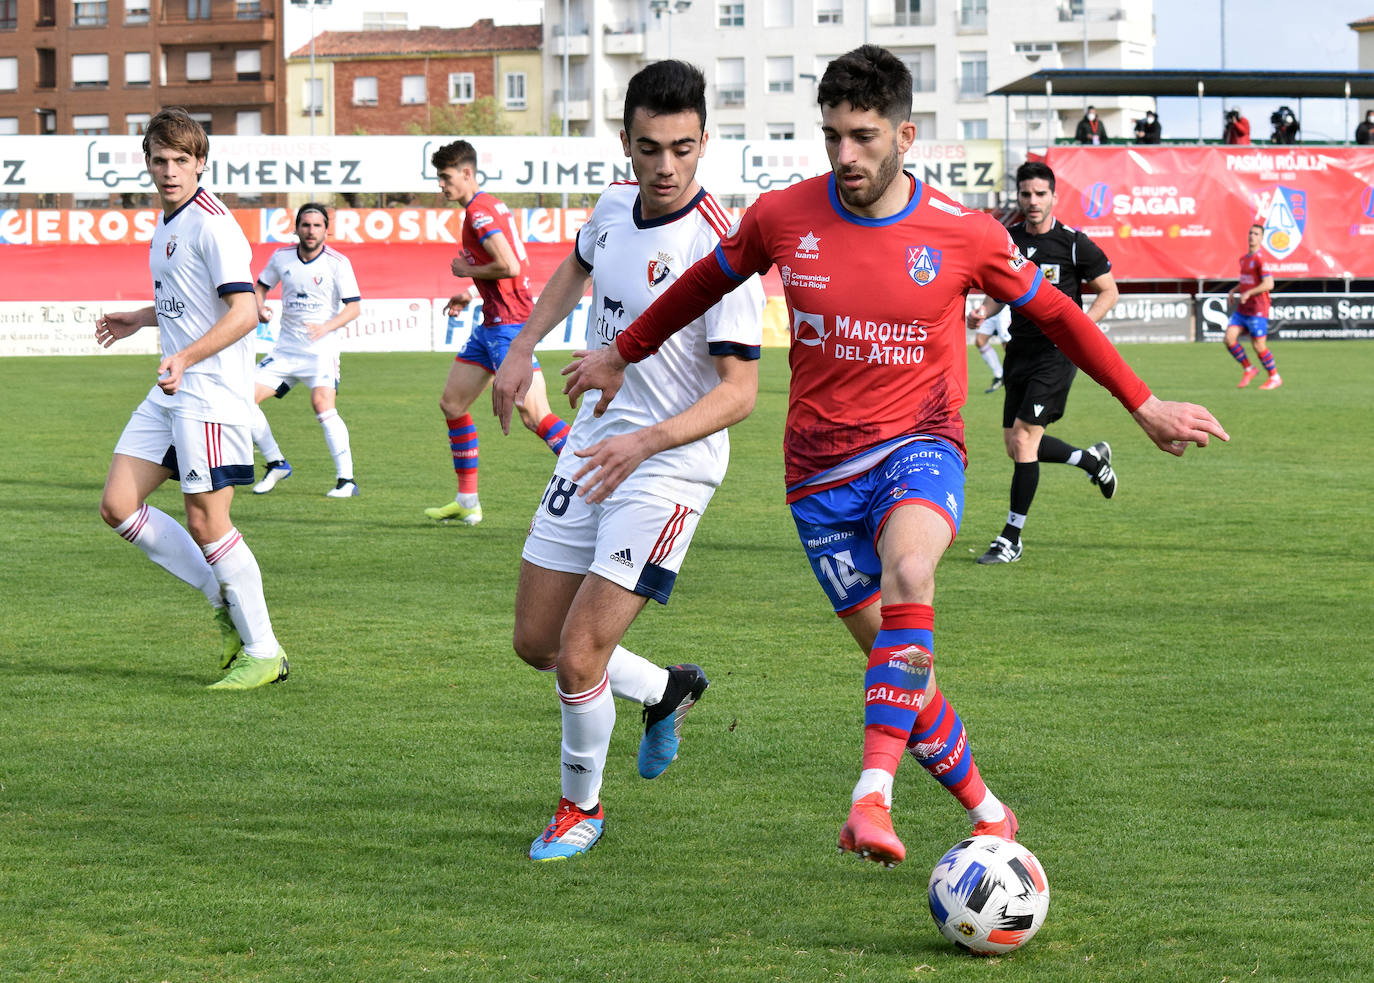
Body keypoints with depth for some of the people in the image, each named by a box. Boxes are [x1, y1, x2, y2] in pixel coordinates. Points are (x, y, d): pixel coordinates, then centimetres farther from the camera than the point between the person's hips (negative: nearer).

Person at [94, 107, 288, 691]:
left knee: (205, 521, -9)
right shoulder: (167, 223, 16)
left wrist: (187, 356, -32)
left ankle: (264, 653, 2)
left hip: (213, 391, -9)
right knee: (118, 505, 3)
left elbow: (243, 311, -21)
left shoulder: (211, 223, -13)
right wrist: (142, 319, 34)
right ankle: (225, 603, 12)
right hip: (171, 394, 9)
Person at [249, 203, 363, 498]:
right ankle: (276, 464, 13)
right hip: (285, 348, 5)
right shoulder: (282, 257, 4)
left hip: (321, 349, -5)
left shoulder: (337, 263, -9)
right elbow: (260, 286, 19)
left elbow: (354, 306, -10)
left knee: (322, 404, -26)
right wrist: (260, 308, -3)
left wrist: (326, 327, -26)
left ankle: (346, 479, -20)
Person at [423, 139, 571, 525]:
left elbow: (509, 266, -25)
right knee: (452, 403, 12)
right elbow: (517, 266, 24)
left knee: (534, 414, -14)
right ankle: (467, 502, 16)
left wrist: (467, 270, -9)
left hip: (508, 324, -11)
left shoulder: (480, 212, -14)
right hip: (491, 323, 11)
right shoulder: (491, 207, 16)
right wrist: (471, 296, 21)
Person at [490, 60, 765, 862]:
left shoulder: (720, 250, -22)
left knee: (580, 653, -12)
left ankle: (581, 805, 13)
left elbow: (739, 390, -25)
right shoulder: (614, 210, 0)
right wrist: (522, 350, 16)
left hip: (668, 468, -7)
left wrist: (645, 442, -37)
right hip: (593, 446, 7)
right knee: (536, 642, 11)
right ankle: (666, 690, 37)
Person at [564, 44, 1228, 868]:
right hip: (821, 471, 2)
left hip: (918, 445, -2)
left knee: (908, 570, -35)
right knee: (899, 662, 0)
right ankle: (987, 813, 22)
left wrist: (1145, 406, 12)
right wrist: (623, 355, 27)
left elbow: (1054, 313, 9)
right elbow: (710, 281, 17)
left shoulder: (965, 235, -6)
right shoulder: (783, 218, -3)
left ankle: (875, 793, -42)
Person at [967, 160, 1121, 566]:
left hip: (1057, 352, -6)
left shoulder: (1073, 244, -7)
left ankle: (1011, 538, -6)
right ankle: (1094, 459, 36)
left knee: (1024, 438, -13)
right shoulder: (1007, 241, 6)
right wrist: (983, 312, -4)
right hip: (1020, 350, 6)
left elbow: (1109, 291, 1)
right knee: (1016, 447, 9)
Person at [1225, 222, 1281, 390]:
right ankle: (1248, 370, 11)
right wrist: (1234, 290, 12)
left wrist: (1248, 293, -23)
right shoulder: (1244, 259, 14)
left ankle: (1275, 377, 14)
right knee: (1230, 337, -5)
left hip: (1257, 310, -8)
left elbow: (1269, 284, -21)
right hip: (1241, 309, 8)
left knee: (1259, 345, -3)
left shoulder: (1260, 259, -13)